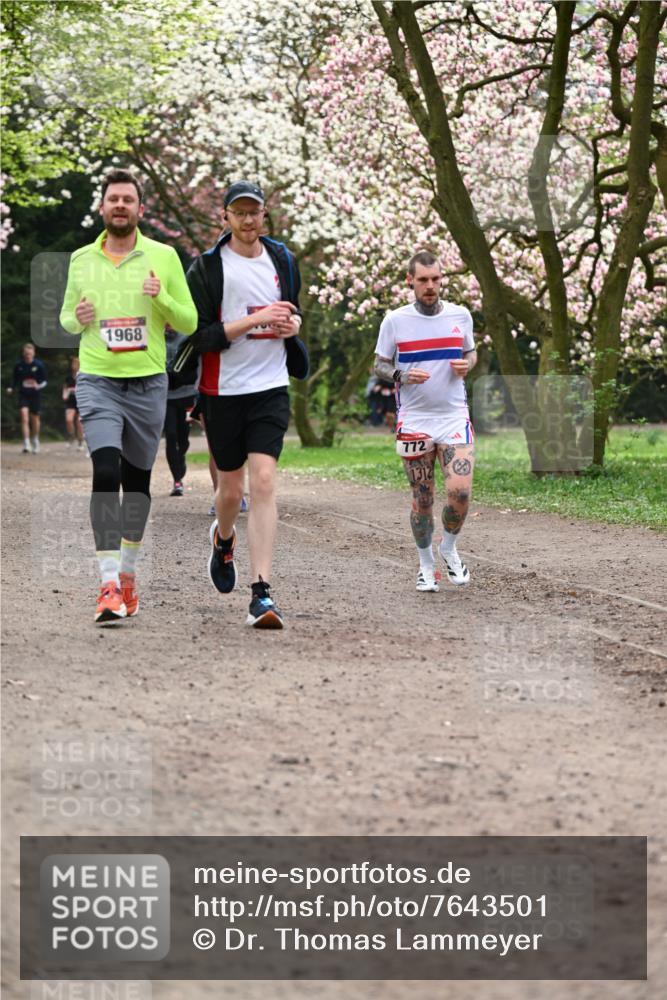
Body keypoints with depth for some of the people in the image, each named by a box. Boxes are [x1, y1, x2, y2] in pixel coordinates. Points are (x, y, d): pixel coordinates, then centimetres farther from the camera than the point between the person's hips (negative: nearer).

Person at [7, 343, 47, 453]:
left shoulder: (39, 365, -6)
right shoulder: (18, 365, -1)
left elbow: (44, 381, -1)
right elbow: (15, 379, 12)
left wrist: (38, 386, -21)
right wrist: (12, 388, -5)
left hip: (35, 395, 0)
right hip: (23, 395, 0)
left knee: (35, 419, 11)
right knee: (24, 418, -16)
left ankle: (35, 441, 35)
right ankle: (26, 444, -19)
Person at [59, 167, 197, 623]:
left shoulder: (164, 257, 2)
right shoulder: (81, 259, 7)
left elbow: (189, 323, 4)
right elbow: (66, 316, 18)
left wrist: (162, 298, -15)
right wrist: (77, 319, -6)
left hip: (148, 382, 1)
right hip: (98, 382, -1)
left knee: (138, 480, 10)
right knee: (106, 474, -17)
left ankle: (129, 572, 28)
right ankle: (109, 585, -21)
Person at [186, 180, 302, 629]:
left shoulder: (282, 259, 9)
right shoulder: (207, 267, -5)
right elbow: (198, 335, -13)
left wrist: (293, 323, 1)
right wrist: (254, 320, -20)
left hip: (270, 388, 2)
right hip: (223, 390, -1)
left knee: (264, 482, -12)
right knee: (231, 486, 10)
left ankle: (262, 593, -16)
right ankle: (224, 540, 47)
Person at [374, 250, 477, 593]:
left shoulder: (460, 316, 4)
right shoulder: (394, 321, -1)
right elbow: (379, 364, 6)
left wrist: (466, 365, -5)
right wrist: (402, 375, -15)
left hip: (454, 417, 1)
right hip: (414, 420, -1)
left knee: (460, 491, -14)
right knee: (422, 498, 3)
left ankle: (449, 549, 13)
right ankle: (426, 564, 22)